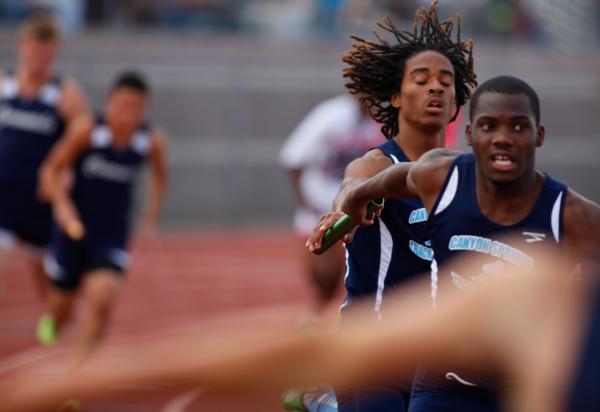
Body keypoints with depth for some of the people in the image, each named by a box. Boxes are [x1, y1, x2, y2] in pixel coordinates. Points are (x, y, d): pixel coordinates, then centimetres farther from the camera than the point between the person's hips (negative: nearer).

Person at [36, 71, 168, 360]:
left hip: (112, 237, 1)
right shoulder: (87, 128, -17)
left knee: (102, 300, -22)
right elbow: (51, 170, -10)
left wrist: (151, 219, 10)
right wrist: (63, 205, -25)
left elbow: (159, 175, 14)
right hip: (74, 229, -1)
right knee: (61, 311, 11)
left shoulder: (152, 140, -8)